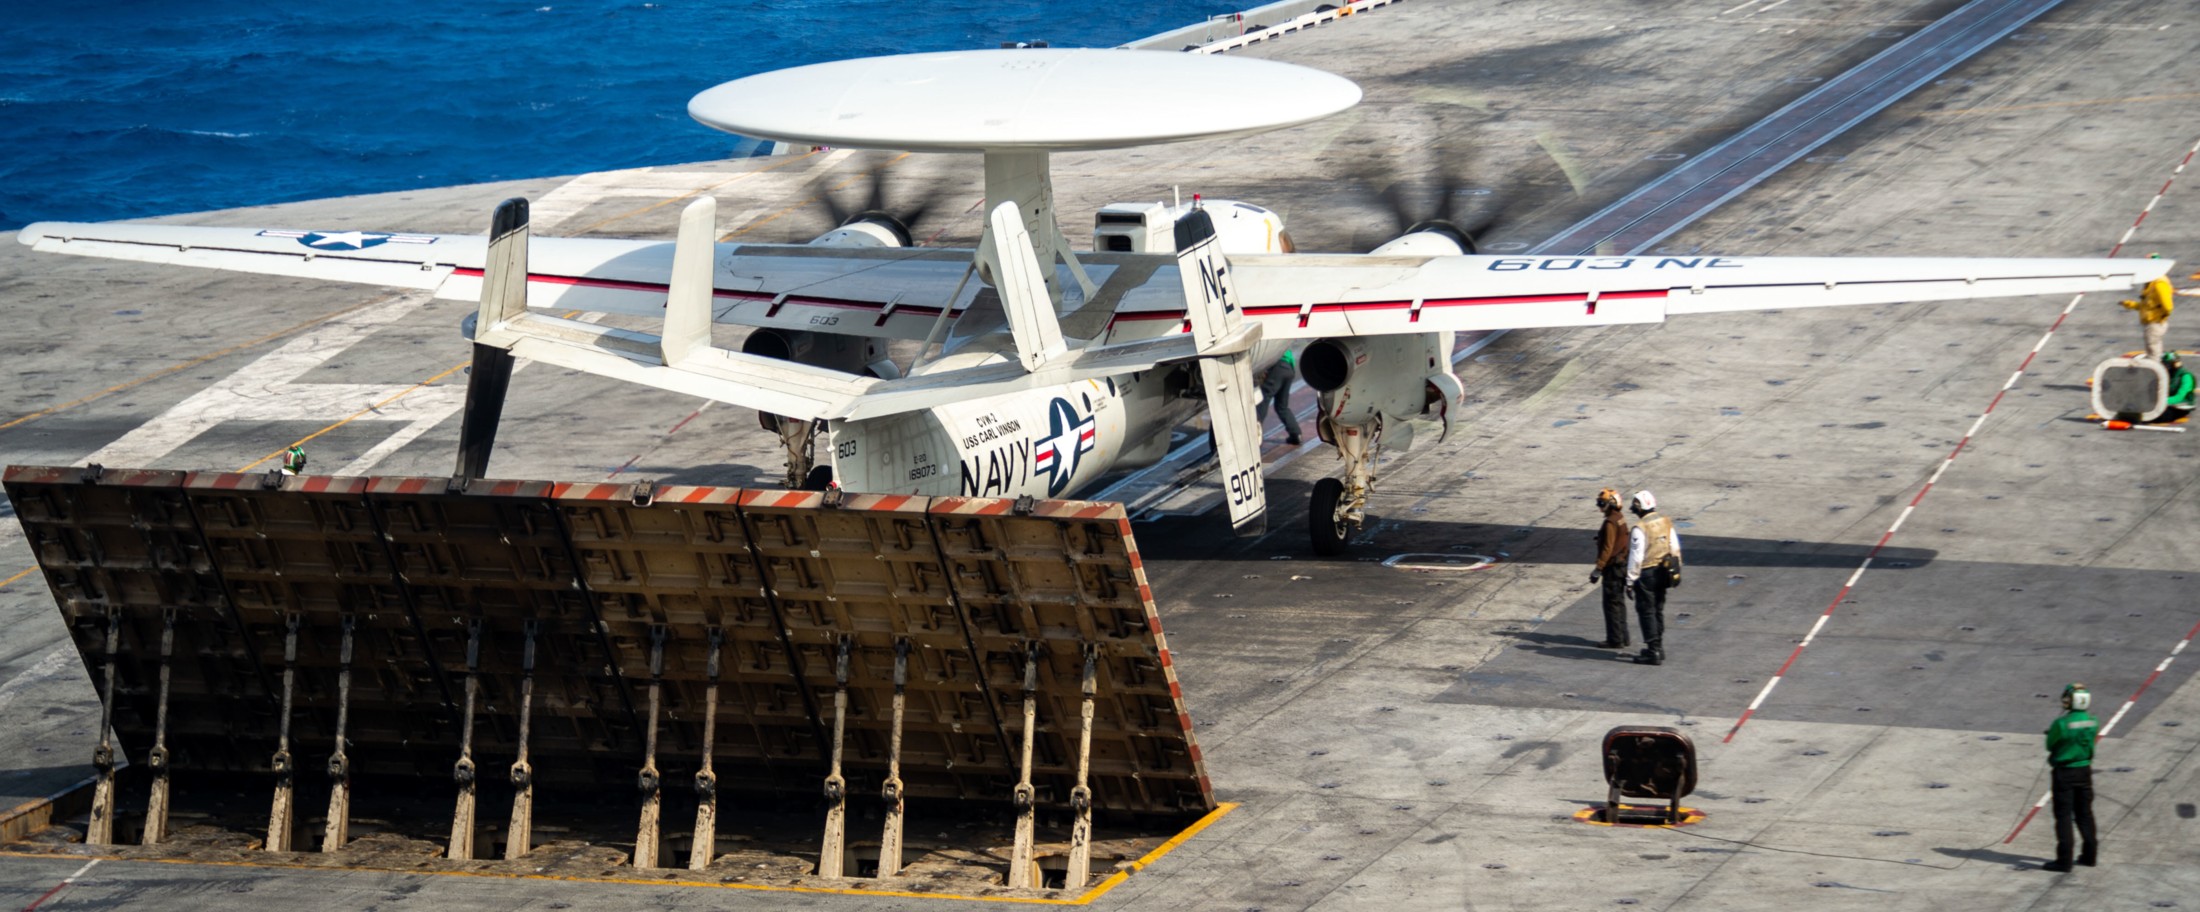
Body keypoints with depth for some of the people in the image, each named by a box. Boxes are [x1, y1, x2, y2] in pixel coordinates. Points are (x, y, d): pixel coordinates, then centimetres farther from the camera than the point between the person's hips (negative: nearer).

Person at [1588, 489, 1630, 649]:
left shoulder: (1610, 523, -19)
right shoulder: (1621, 519, 10)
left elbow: (1607, 549, -22)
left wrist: (1598, 569, -20)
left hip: (1613, 568, -10)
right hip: (1622, 565, 10)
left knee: (1612, 604, -4)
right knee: (1619, 602, 16)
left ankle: (1615, 640, -1)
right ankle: (1622, 637, 21)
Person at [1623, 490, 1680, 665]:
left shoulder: (1640, 528, -19)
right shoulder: (1666, 523, 3)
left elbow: (1636, 557, -18)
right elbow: (1675, 549, 9)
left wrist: (1631, 580, -12)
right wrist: (1675, 569, 19)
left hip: (1646, 574, -7)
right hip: (1663, 572, 7)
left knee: (1646, 612, 0)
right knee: (1658, 610, 18)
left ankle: (1653, 652, -1)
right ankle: (1658, 647, 27)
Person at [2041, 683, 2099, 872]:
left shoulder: (2061, 724, -21)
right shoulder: (2092, 723, -4)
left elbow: (2050, 745, -8)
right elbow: (2090, 743, 8)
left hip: (2064, 772, -5)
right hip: (2085, 771, 5)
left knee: (2064, 815, 0)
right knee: (2084, 813, 17)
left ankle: (2064, 860, 0)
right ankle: (2090, 854, 25)